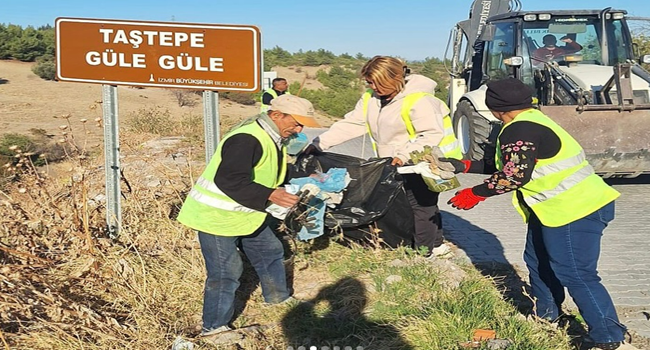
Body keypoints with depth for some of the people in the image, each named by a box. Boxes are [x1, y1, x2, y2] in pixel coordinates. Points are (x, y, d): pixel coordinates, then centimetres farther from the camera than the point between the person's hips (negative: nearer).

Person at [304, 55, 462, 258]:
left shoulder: (418, 100, -23)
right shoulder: (371, 99, 3)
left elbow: (432, 134, -27)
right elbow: (350, 125, 2)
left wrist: (405, 154, -35)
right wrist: (319, 143, -6)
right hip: (403, 165, 8)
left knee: (420, 203, -4)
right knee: (425, 203, 17)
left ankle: (423, 251, 8)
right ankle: (436, 244, 31)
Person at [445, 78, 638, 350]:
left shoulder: (518, 131, -17)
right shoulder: (531, 122, 15)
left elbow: (515, 175, -24)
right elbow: (509, 164, 21)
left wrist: (475, 194, -13)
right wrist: (466, 166, 22)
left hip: (574, 210, -11)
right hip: (555, 208, 11)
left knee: (575, 275, -7)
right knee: (538, 262, 21)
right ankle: (546, 317, 36)